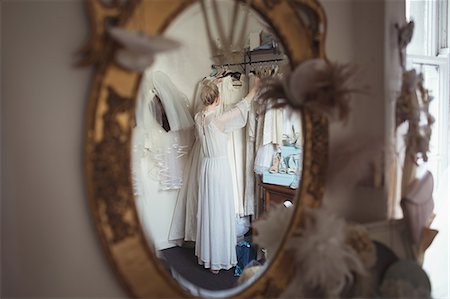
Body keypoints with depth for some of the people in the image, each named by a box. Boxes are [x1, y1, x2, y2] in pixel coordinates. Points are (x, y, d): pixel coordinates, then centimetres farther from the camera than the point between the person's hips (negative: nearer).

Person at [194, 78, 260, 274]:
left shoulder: (198, 118, 0)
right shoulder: (219, 119, -19)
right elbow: (241, 107, -8)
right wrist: (256, 86, 5)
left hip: (205, 165, 7)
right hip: (220, 166, -7)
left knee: (207, 209, 15)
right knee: (221, 212, 3)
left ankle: (206, 256, 28)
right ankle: (218, 260, 13)